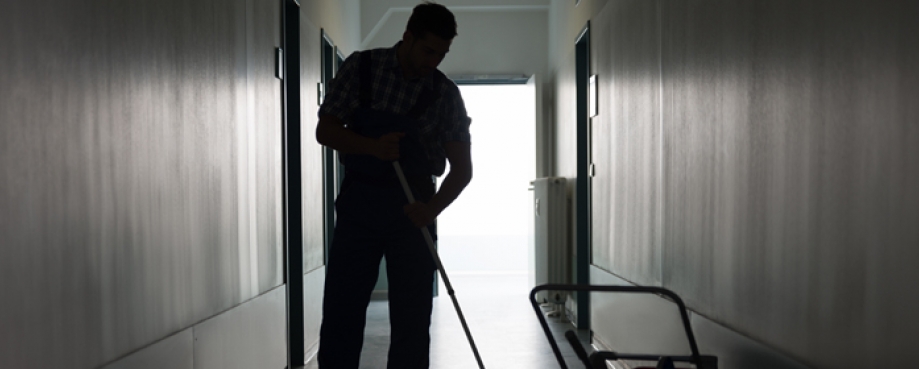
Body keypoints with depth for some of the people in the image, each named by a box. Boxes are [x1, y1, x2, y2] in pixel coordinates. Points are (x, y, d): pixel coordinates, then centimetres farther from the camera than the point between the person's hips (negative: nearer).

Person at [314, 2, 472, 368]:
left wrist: (433, 208, -20)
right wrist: (373, 146, -22)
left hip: (412, 211, 0)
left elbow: (462, 168, -2)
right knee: (339, 314, 2)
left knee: (412, 323, 3)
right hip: (358, 204, 0)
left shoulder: (446, 94, -3)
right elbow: (325, 130, -3)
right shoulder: (361, 67, -2)